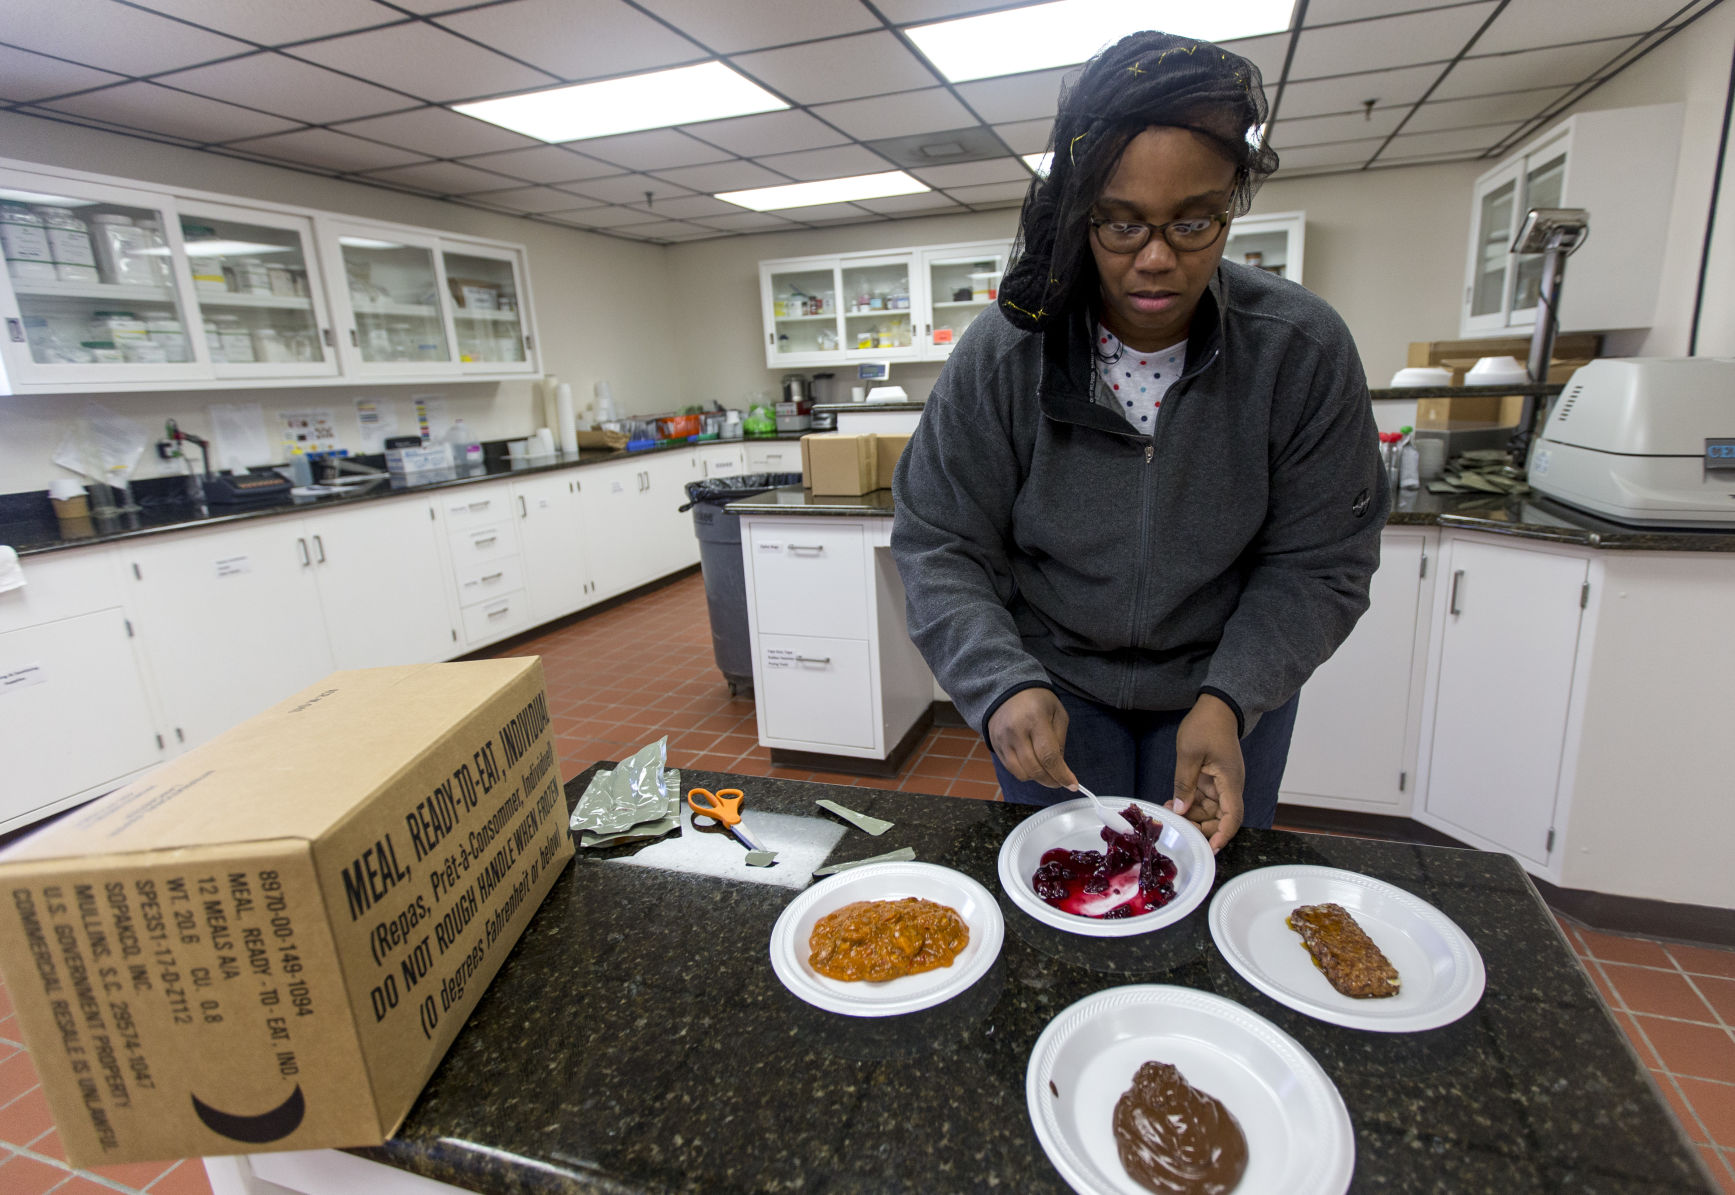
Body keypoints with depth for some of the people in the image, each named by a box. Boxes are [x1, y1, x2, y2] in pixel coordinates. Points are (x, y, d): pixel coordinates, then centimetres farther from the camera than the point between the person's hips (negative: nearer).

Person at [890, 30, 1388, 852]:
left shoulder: (1304, 351, -16)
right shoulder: (1003, 352, -19)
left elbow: (1318, 563, -11)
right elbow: (937, 546, -16)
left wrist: (1229, 702, -24)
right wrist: (1003, 684, -30)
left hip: (1229, 686, 1)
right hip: (1050, 683, 0)